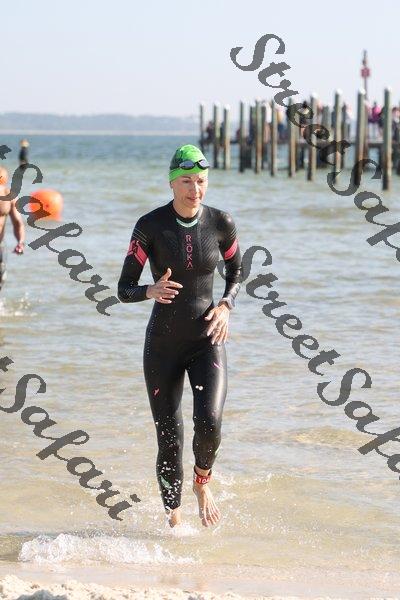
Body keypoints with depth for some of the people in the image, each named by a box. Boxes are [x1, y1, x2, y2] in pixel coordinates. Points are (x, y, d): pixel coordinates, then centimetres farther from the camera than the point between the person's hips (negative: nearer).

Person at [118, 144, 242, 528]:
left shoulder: (221, 223, -5)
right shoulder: (150, 226, -10)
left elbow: (236, 272, 13)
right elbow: (124, 289, -8)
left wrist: (226, 306, -5)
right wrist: (151, 291, -29)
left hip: (207, 340, 1)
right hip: (163, 344, 0)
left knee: (209, 420, -20)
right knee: (168, 441, 1)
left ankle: (202, 482, 11)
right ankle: (174, 519, 19)